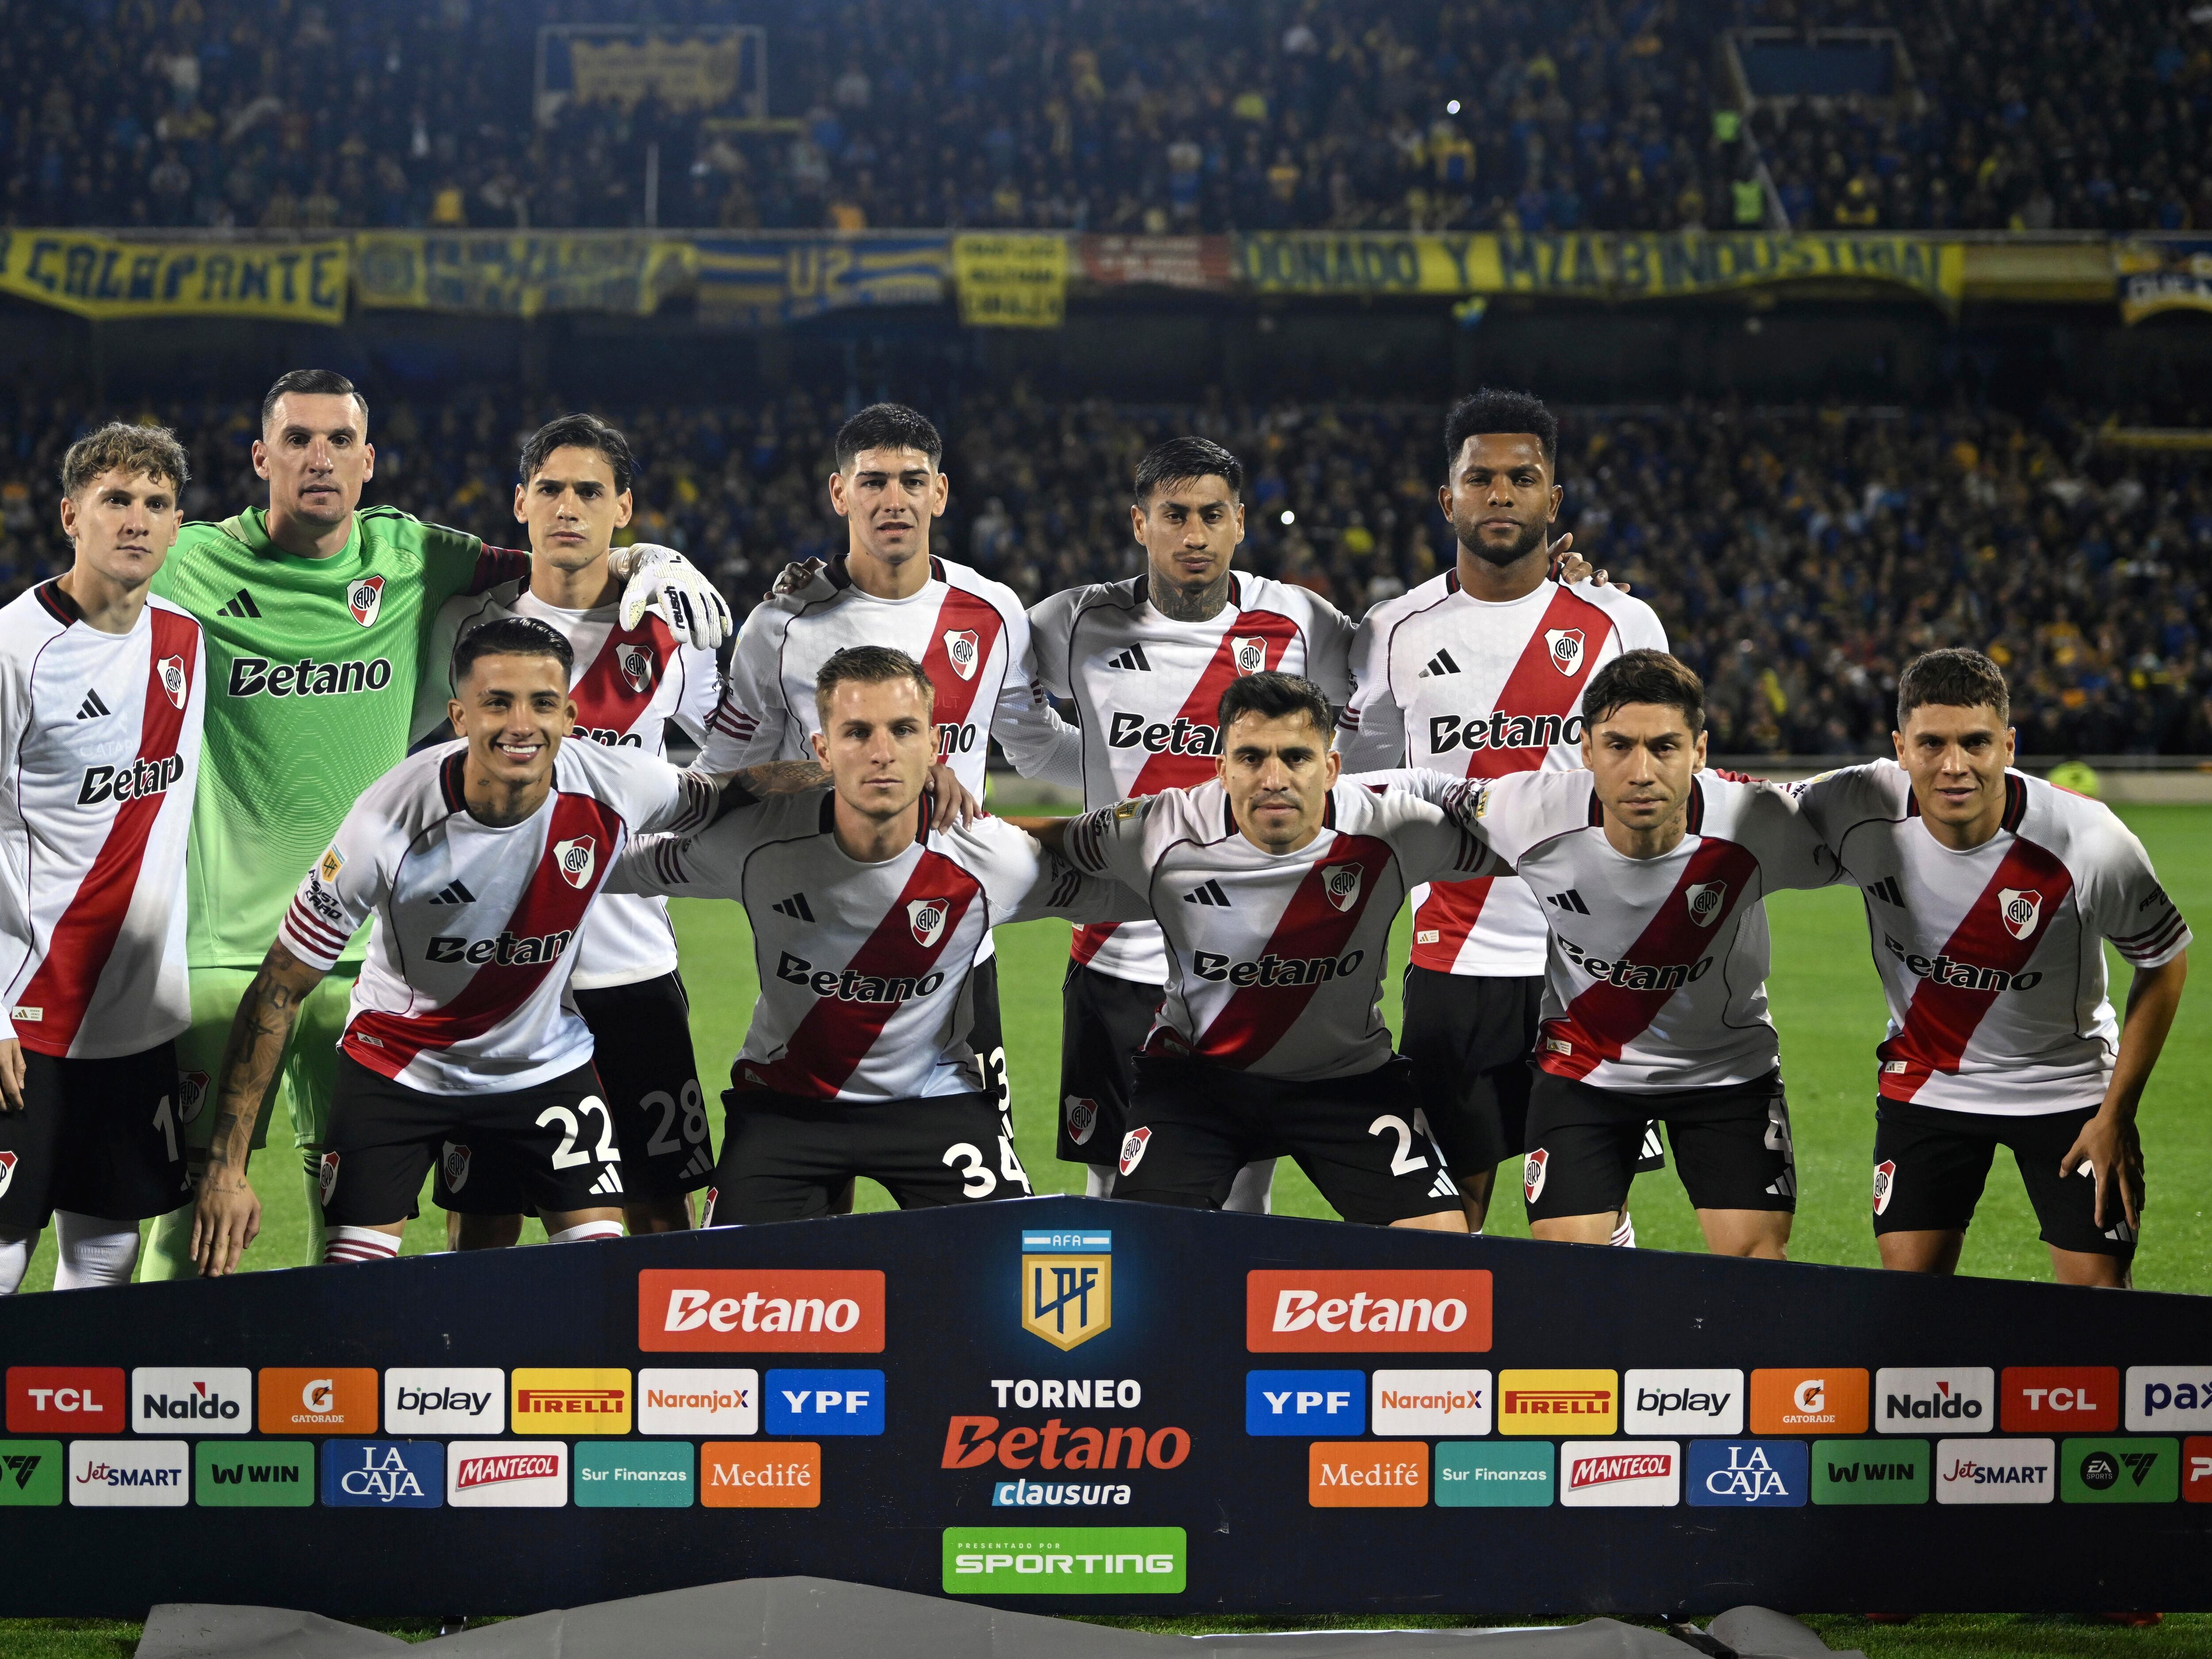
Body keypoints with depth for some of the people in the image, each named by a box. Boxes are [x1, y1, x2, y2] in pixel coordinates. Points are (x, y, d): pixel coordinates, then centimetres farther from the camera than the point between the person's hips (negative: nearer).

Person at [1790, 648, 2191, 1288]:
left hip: (2066, 1086, -2)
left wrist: (2118, 1115, -8)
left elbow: (2165, 963, -10)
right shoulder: (1858, 809, -22)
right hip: (1924, 1082, 2)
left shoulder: (2092, 844, -27)